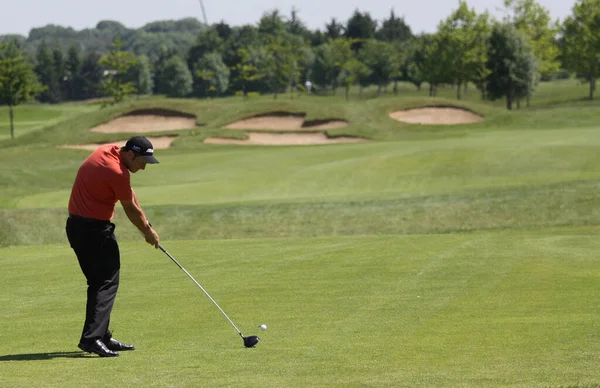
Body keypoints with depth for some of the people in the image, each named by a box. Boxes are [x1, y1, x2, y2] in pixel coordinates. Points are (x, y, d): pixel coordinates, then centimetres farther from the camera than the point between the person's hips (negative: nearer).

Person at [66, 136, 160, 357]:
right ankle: (92, 337, -18)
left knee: (98, 282, 14)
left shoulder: (109, 151, 7)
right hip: (96, 229, -10)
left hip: (76, 226, 10)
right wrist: (148, 231, 10)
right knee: (107, 283, -8)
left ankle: (101, 336, 17)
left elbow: (130, 195, 16)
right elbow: (131, 209, -6)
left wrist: (144, 222, 15)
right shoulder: (117, 172, -21)